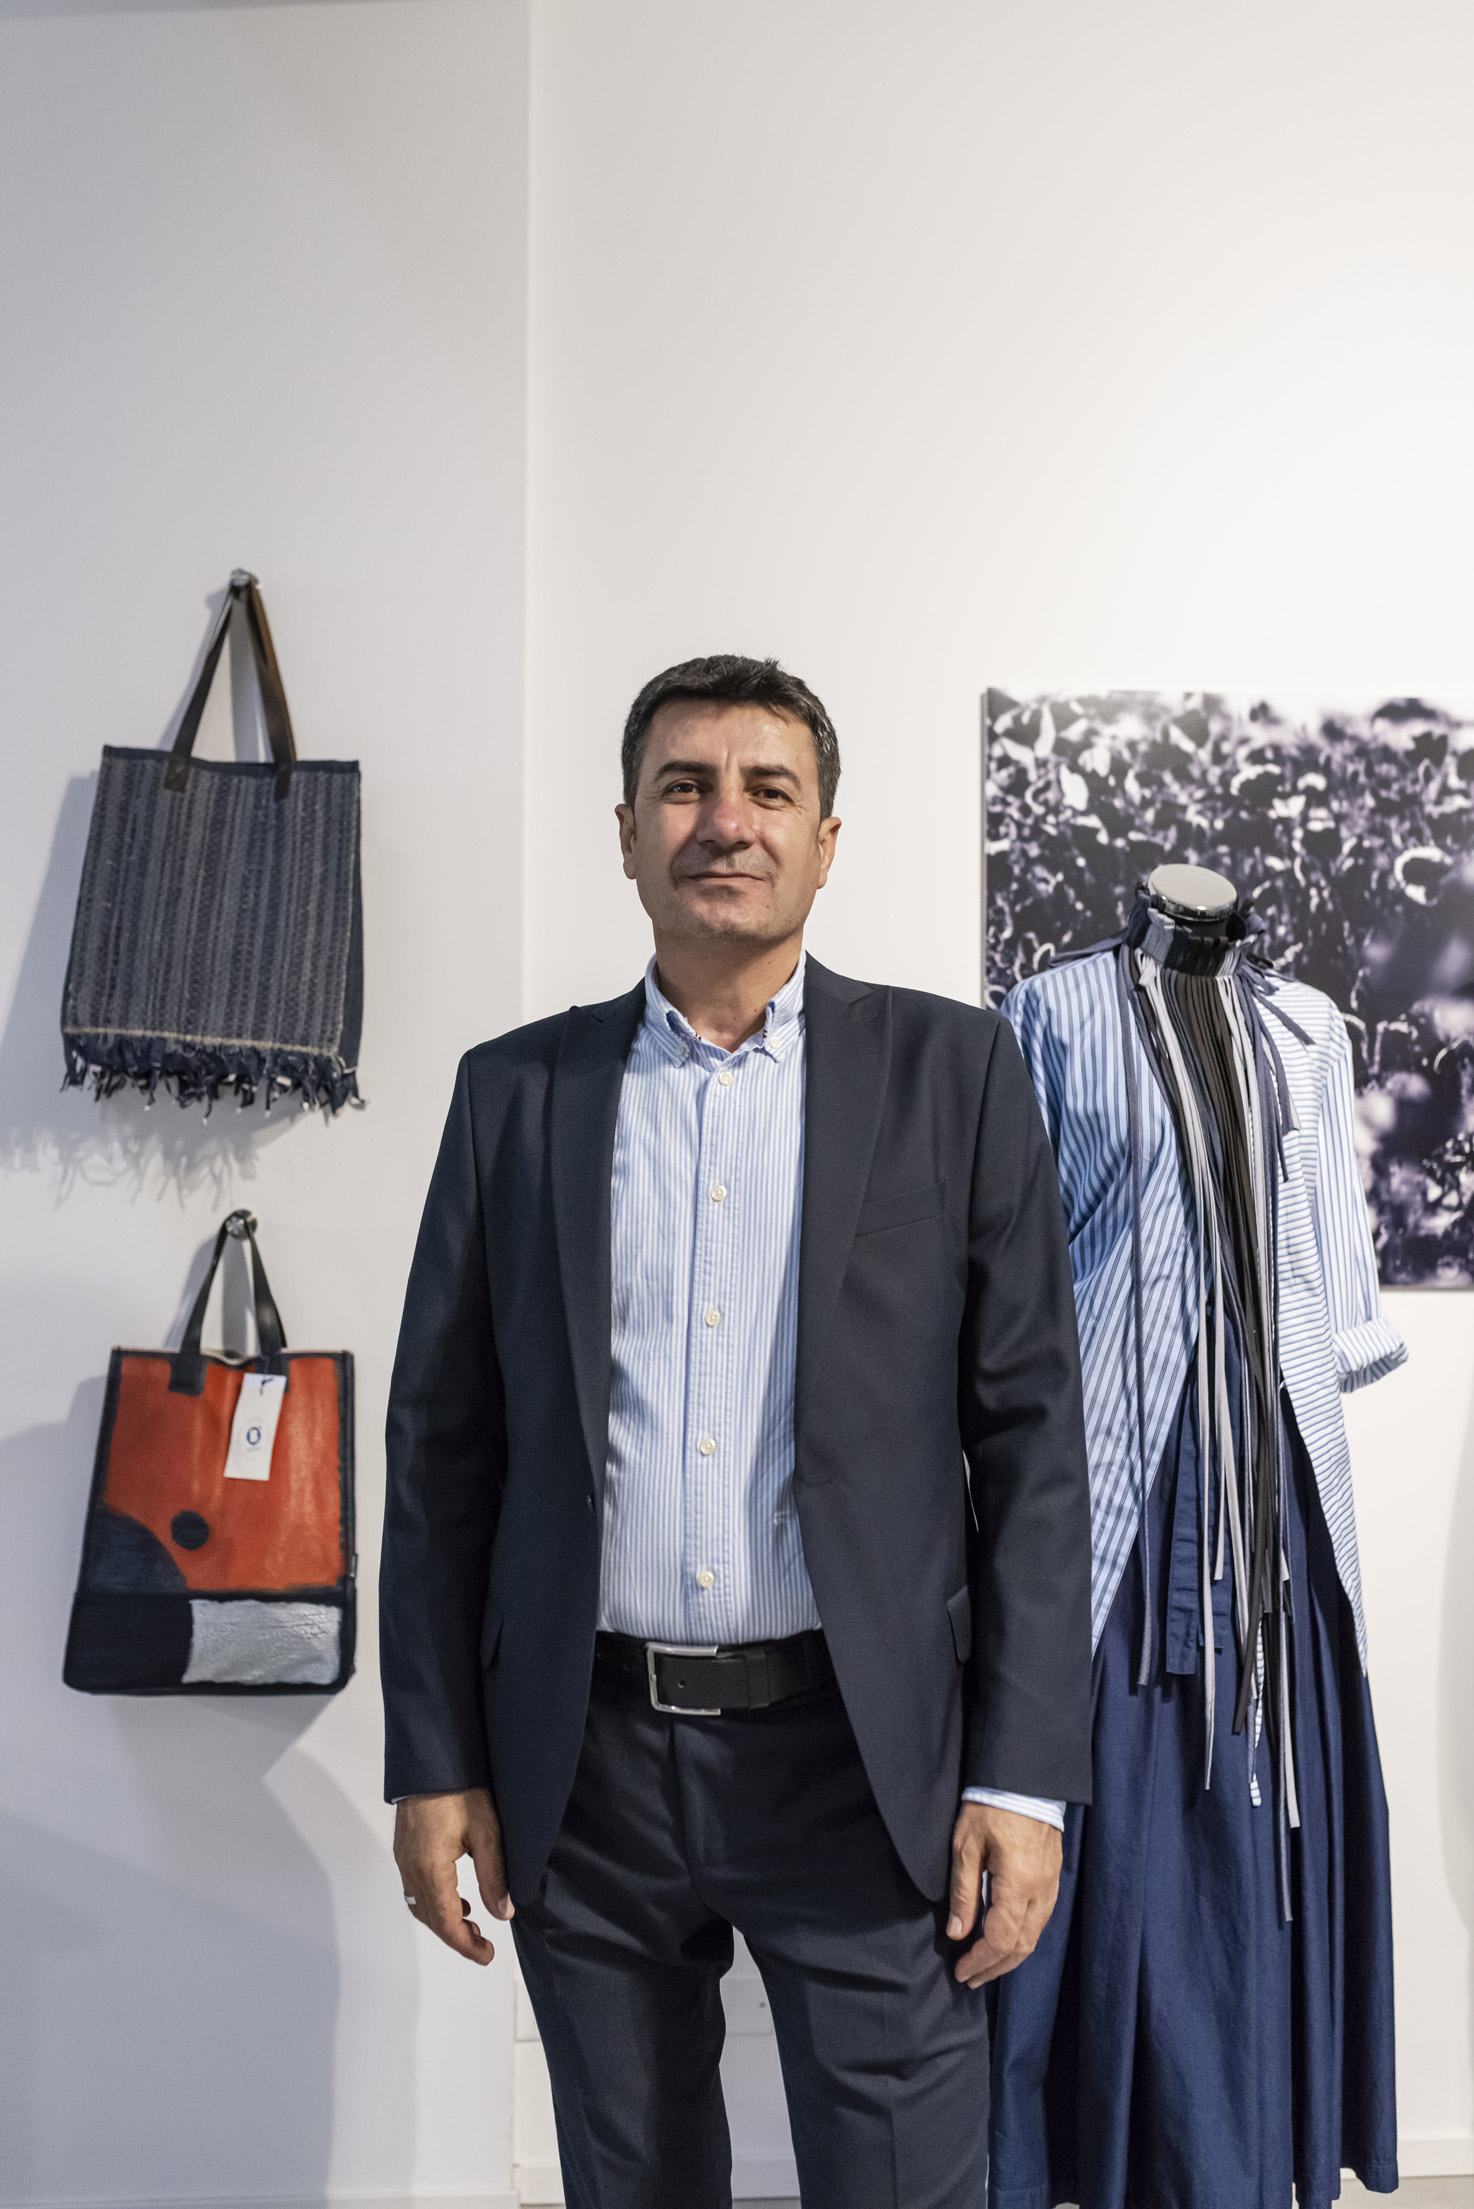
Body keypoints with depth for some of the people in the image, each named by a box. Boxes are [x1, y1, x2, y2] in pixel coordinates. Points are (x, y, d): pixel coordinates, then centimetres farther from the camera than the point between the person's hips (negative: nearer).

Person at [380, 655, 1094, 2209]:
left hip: (862, 1761, -2)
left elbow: (1033, 1437, -2)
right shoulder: (516, 1090, 5)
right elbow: (440, 1445, 6)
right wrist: (433, 1760, 3)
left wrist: (1024, 1777, -7)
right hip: (585, 1767, 2)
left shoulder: (951, 1071, 0)